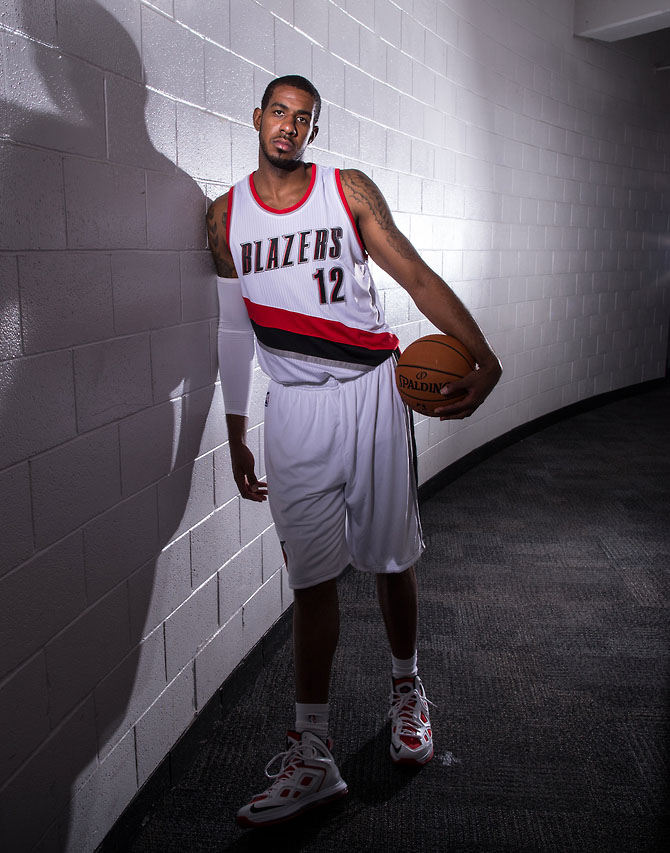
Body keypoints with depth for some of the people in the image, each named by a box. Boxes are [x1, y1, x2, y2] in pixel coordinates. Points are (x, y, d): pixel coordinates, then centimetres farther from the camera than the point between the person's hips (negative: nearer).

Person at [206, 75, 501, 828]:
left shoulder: (351, 192, 3)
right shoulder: (226, 216, 9)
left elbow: (418, 277, -1)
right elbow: (234, 330, 13)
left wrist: (485, 359, -16)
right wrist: (236, 437, 13)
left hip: (368, 394, 0)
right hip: (293, 408, 1)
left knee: (390, 559, 8)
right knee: (312, 577, 0)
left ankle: (406, 689, 33)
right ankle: (312, 755, 8)